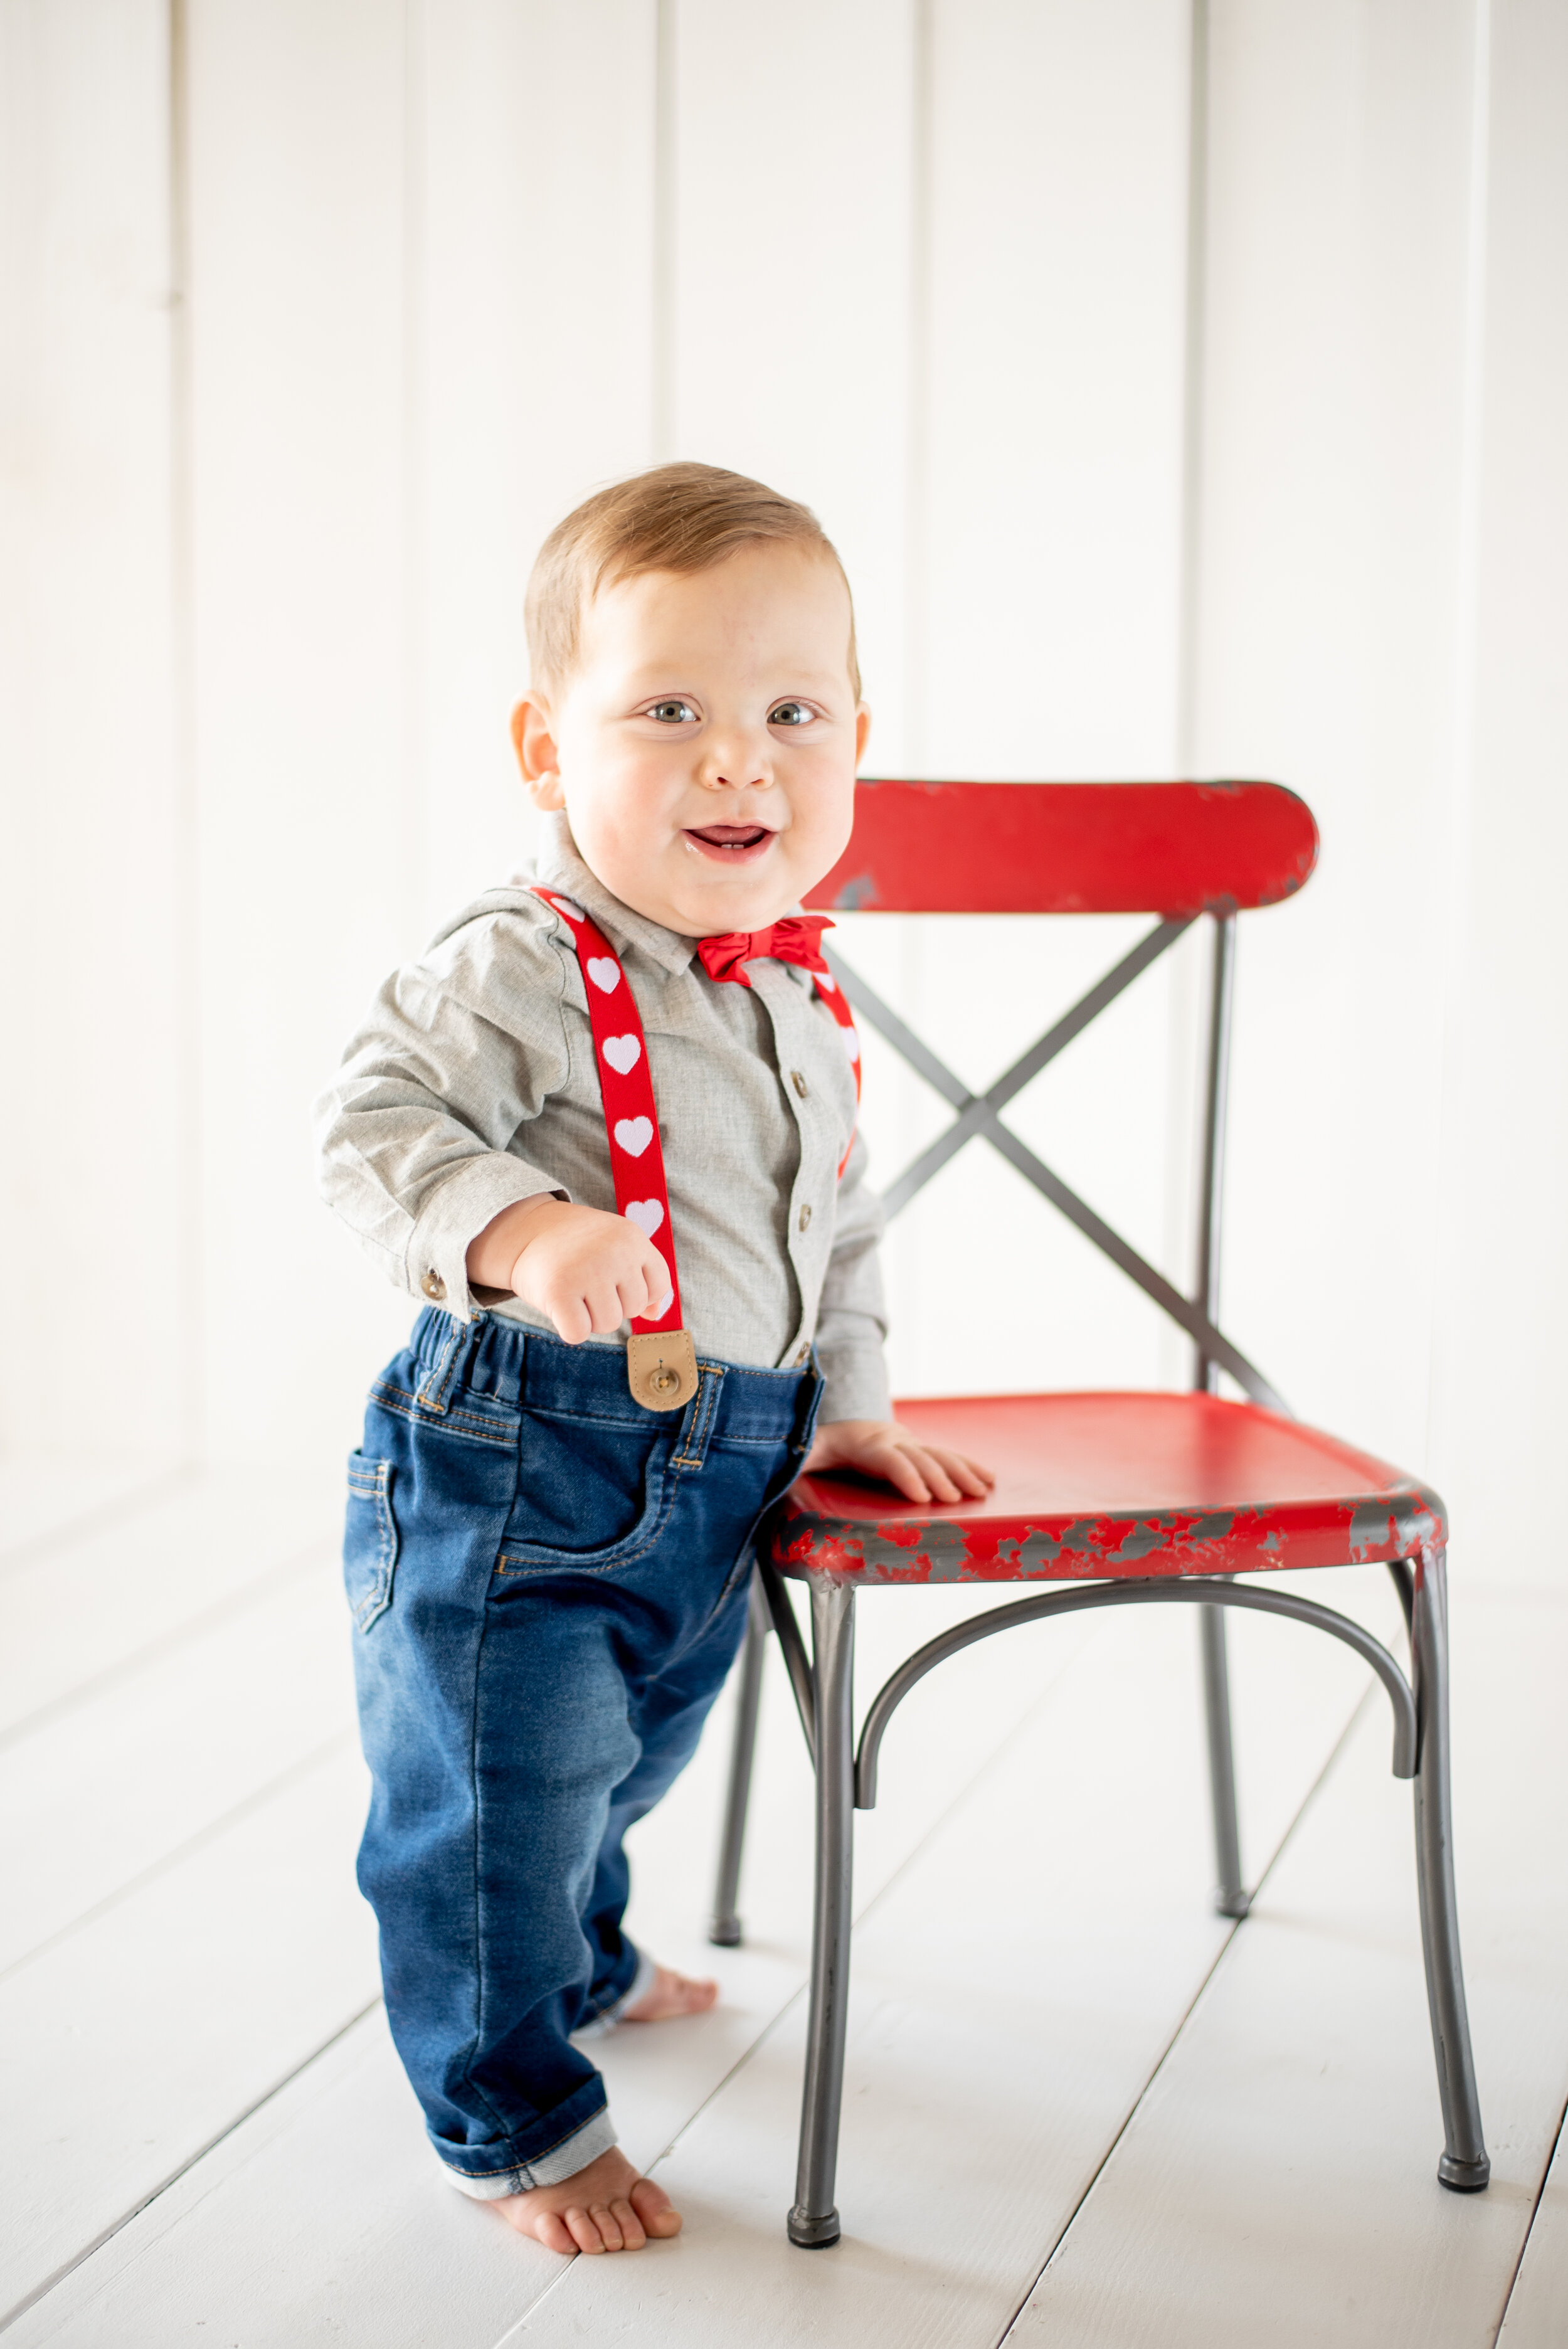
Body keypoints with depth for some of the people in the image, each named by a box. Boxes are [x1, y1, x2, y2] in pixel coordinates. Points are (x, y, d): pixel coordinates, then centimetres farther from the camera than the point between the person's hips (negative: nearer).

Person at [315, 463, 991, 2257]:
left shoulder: (799, 998, 7)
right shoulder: (518, 968, -19)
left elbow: (838, 1213, 19)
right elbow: (376, 1124, -26)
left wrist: (849, 1403, 17)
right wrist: (525, 1234, -41)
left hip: (716, 1478, 8)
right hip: (514, 1470, -8)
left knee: (617, 1763, 28)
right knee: (496, 1803, 2)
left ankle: (579, 1966, 56)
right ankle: (514, 2117, 22)